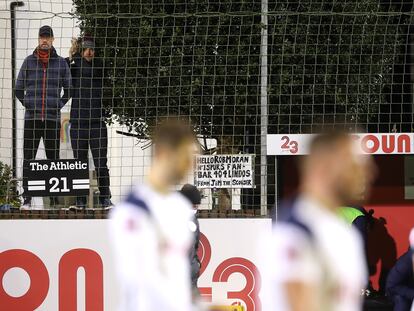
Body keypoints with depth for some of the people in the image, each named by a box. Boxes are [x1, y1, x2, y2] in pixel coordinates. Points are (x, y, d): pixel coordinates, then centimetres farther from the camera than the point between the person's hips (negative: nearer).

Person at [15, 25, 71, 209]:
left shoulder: (61, 63, 6)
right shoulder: (29, 61, 6)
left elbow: (68, 89, 14)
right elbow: (19, 88, 12)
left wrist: (58, 105, 6)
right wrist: (27, 104, 4)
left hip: (53, 118, 0)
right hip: (32, 118, 0)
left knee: (53, 159, 4)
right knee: (28, 159, -1)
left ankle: (55, 199, 7)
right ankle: (27, 199, 1)